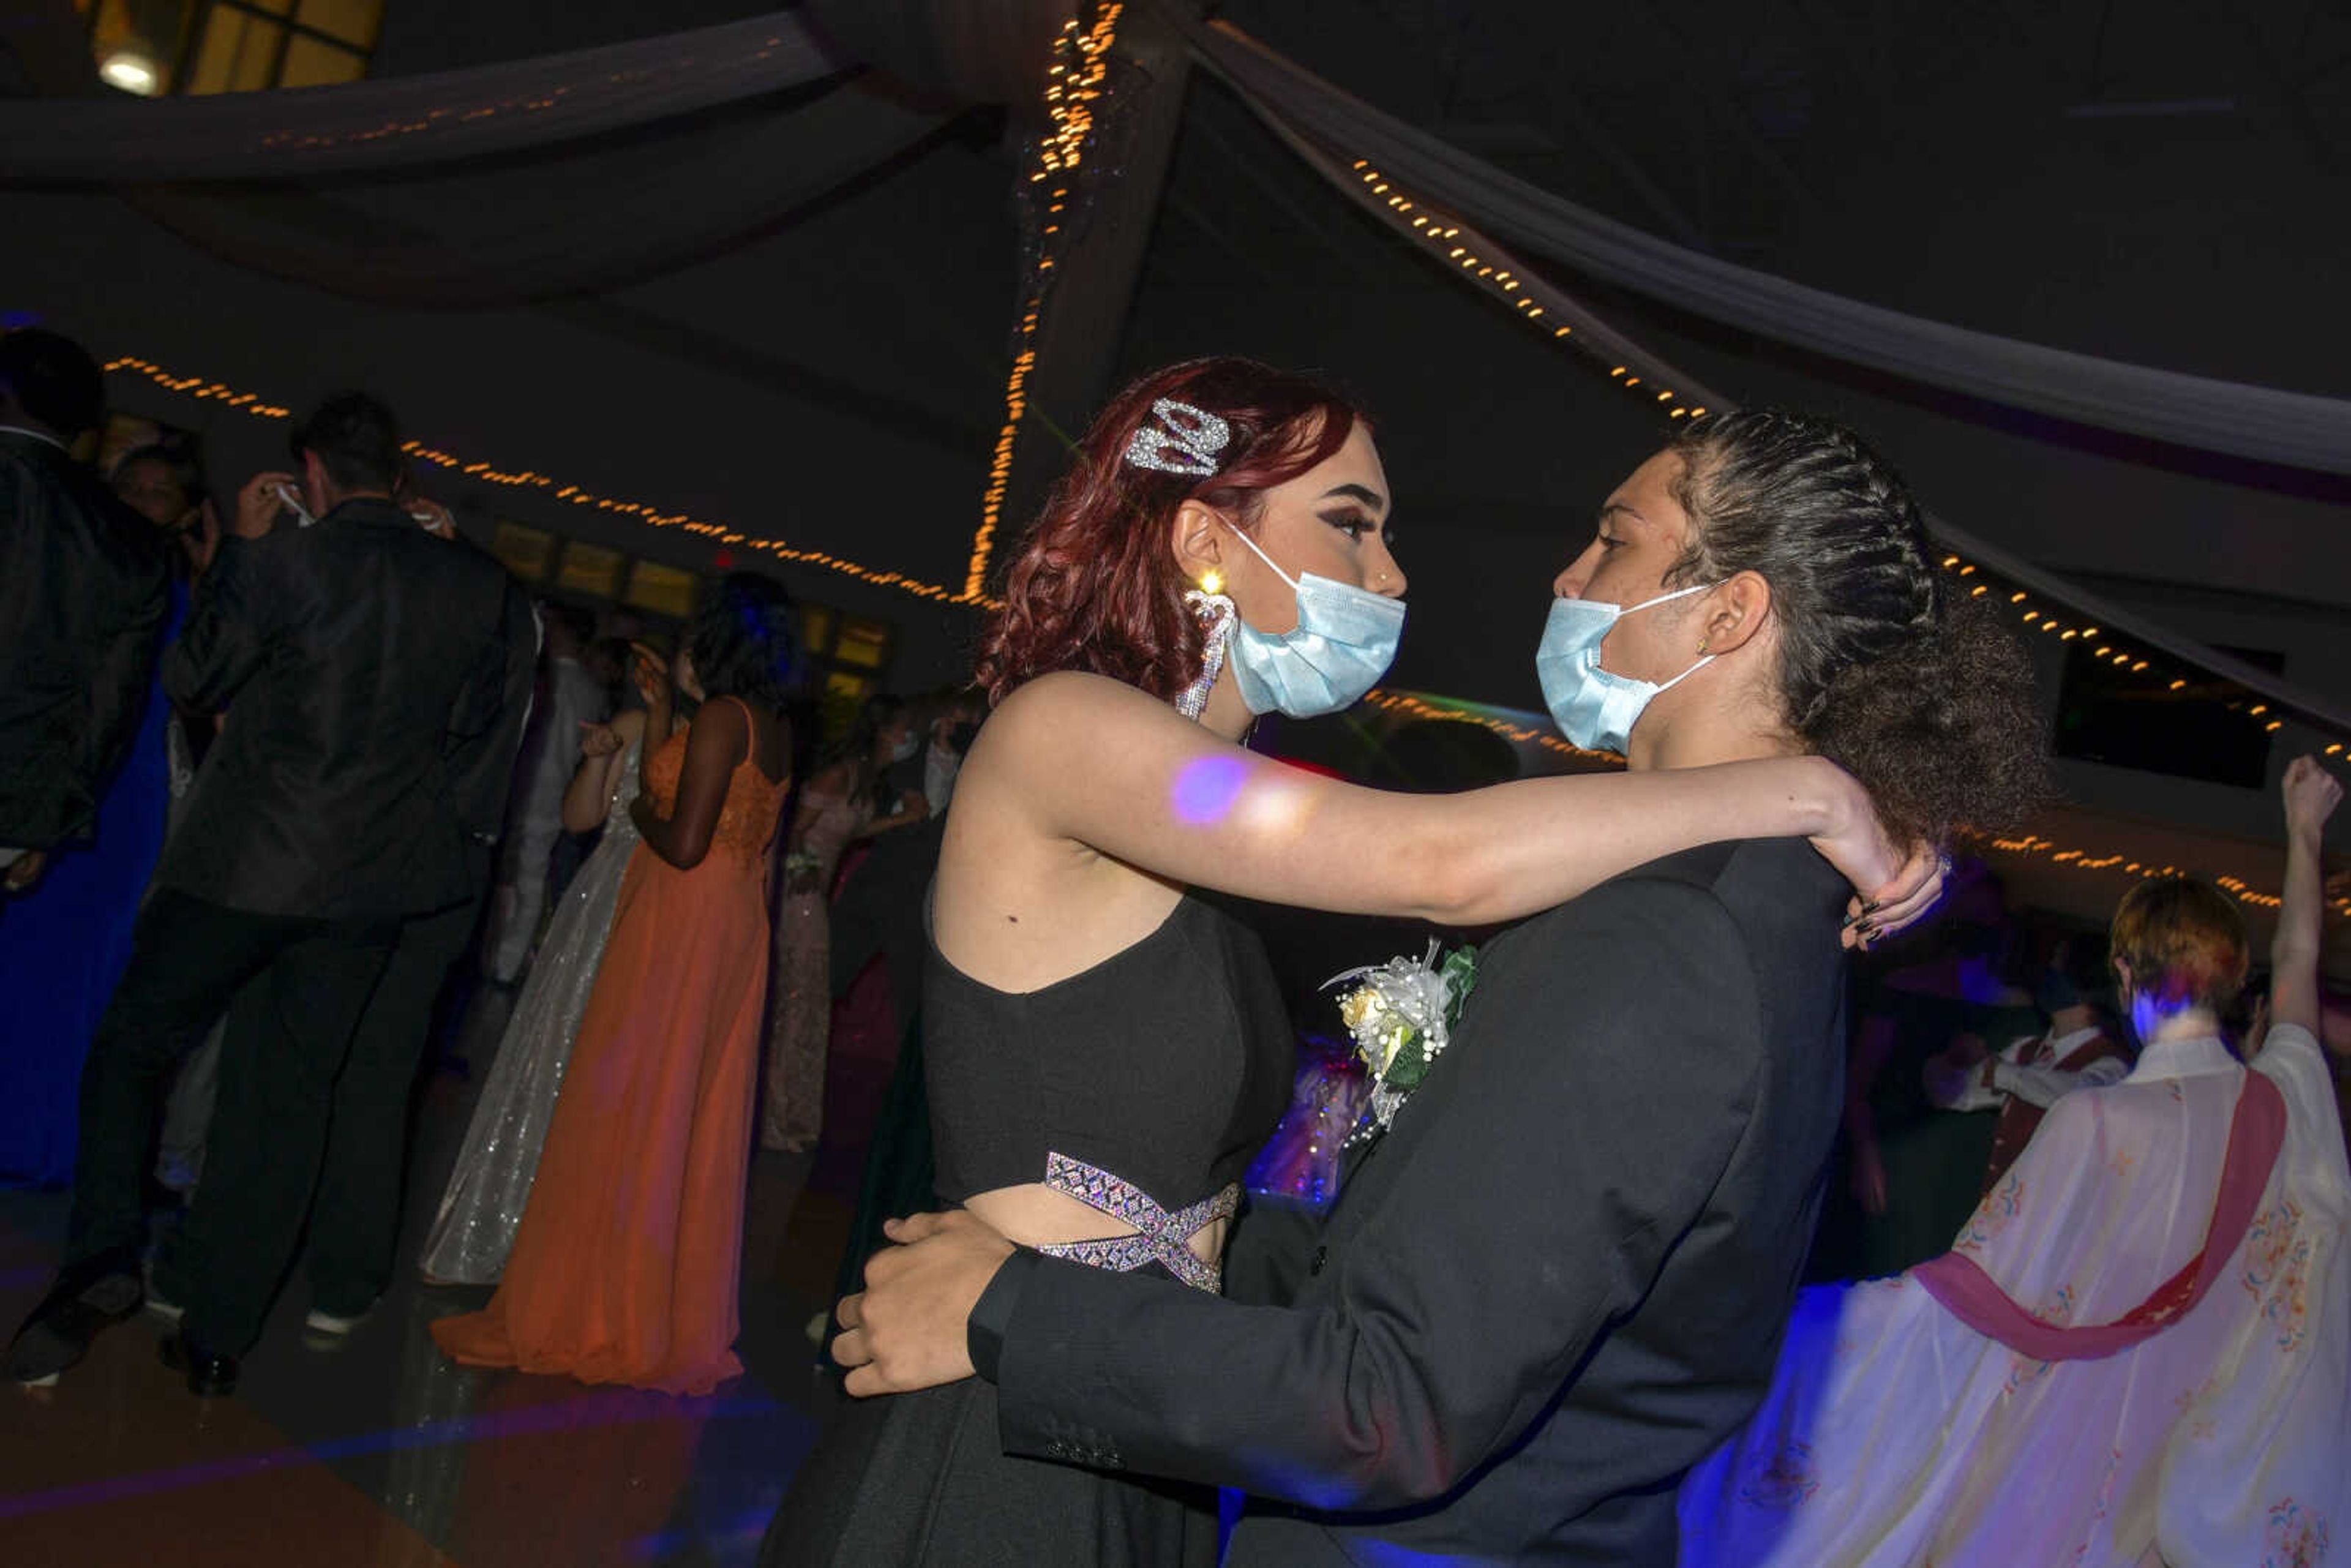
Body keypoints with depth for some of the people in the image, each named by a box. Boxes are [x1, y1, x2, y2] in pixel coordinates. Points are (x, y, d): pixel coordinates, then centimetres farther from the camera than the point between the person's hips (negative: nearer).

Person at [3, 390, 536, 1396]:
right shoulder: (479, 587, 0)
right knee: (288, 1096, 10)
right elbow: (484, 736, 8)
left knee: (132, 1046, 15)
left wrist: (241, 550, 8)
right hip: (371, 880, 4)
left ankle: (103, 1254, 0)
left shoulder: (282, 563, -12)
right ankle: (217, 1336, 14)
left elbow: (189, 679, 2)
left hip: (246, 860, -4)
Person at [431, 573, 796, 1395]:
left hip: (680, 927, -9)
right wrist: (659, 730, 17)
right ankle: (676, 1317, 22)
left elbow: (686, 844, -20)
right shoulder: (775, 730, 11)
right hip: (734, 929, 9)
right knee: (696, 1123, 13)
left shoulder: (720, 717, -15)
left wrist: (642, 812, 0)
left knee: (620, 1115, 1)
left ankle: (582, 1314, 11)